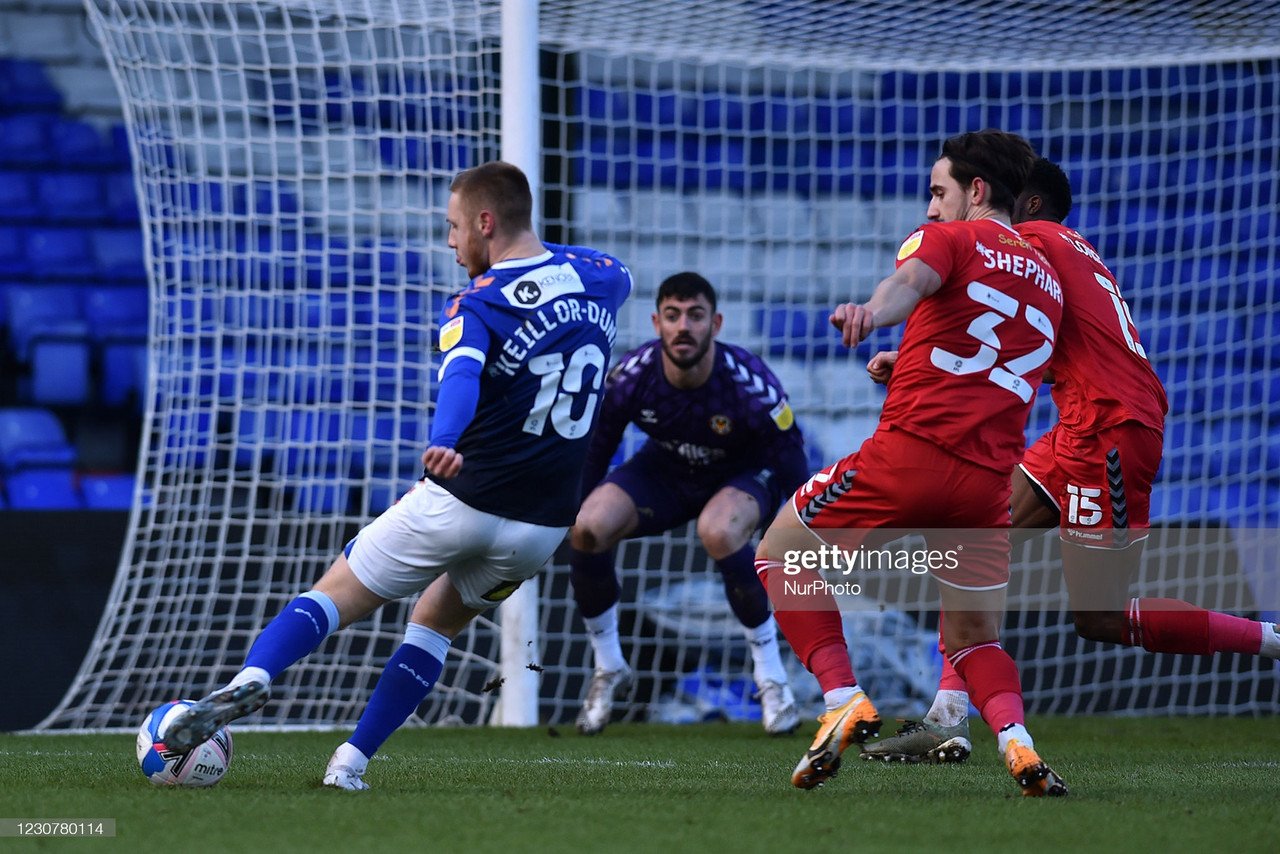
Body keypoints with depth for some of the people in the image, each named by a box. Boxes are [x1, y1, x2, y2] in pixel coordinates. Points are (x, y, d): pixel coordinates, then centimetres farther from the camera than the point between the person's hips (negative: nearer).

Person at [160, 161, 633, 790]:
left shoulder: (479, 306, -12)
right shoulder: (598, 277, 5)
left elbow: (463, 373, -35)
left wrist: (443, 443, -53)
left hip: (460, 500, -5)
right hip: (545, 524, 5)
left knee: (337, 594, 3)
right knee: (439, 620, 25)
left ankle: (251, 678, -24)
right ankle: (351, 763, 16)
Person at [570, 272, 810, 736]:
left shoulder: (750, 383, -32)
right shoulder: (631, 376, -24)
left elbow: (794, 470, -20)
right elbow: (594, 452, -7)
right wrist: (573, 516, -3)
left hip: (744, 474, -4)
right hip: (663, 471, 4)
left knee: (718, 531, -39)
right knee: (587, 529, -22)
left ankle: (771, 679, -21)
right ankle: (608, 670, 2)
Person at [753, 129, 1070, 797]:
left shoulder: (949, 239, 5)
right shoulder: (1047, 283, 24)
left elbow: (911, 280, -21)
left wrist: (872, 311, -42)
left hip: (911, 449, -6)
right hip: (989, 478, 6)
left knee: (781, 552, 13)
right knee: (975, 639, 19)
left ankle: (843, 699, -4)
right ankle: (1016, 741, -11)